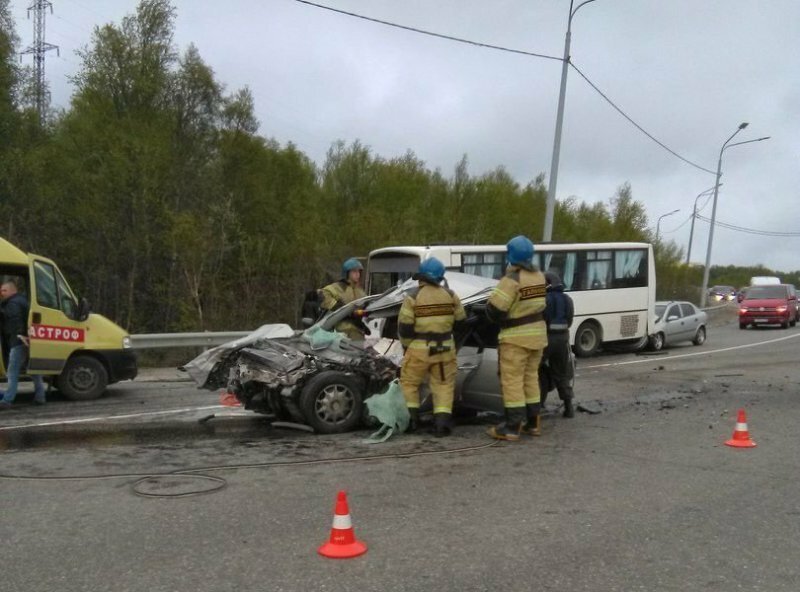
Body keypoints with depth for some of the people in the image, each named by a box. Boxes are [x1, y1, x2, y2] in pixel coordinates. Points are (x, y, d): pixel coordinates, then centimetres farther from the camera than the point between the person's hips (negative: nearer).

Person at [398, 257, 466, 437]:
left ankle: (411, 419, 12)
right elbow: (460, 320, 9)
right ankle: (442, 422, 1)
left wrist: (406, 345, 5)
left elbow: (404, 326, -10)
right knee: (443, 385, 11)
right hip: (445, 349, 3)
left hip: (419, 349, -2)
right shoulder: (450, 295, 0)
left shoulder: (413, 297, -10)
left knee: (409, 383, 15)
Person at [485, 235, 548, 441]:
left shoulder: (512, 279, -19)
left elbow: (494, 309, -21)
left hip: (516, 338, -8)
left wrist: (494, 312, 1)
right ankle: (532, 423, 24)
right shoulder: (538, 275, 6)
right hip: (537, 333, 8)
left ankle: (513, 427, 0)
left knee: (512, 380, -2)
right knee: (531, 378, 17)